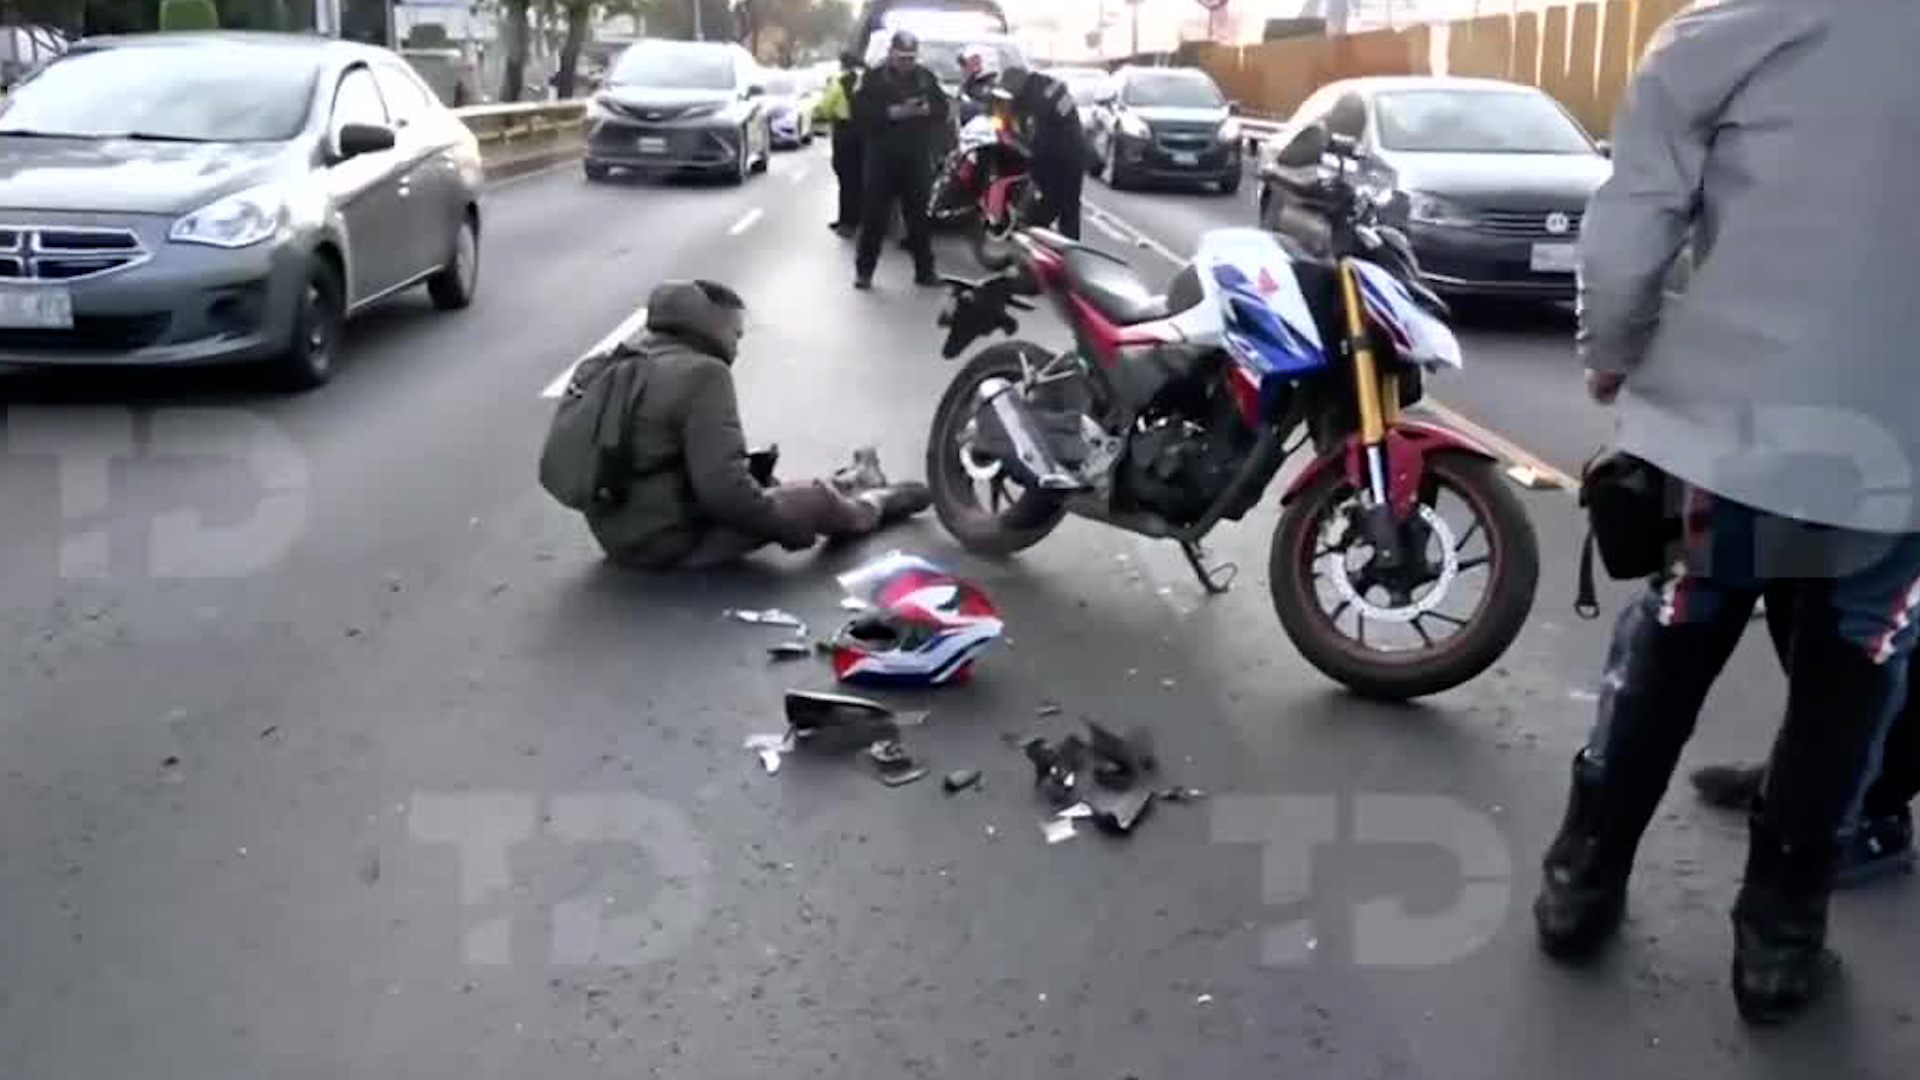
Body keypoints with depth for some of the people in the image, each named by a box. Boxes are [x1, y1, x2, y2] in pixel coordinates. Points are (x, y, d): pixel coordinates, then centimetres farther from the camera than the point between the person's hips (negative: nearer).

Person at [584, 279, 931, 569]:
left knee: (764, 484, 26)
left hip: (621, 533, 9)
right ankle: (872, 505, 34)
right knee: (818, 502, 6)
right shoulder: (702, 372, -19)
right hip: (675, 542, -9)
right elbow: (723, 488, -26)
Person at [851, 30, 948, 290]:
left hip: (918, 158, 3)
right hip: (883, 158, -3)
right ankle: (864, 269, 5)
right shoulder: (874, 78, 0)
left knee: (920, 215, 7)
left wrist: (926, 109, -13)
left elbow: (943, 110, 9)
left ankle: (925, 270, 14)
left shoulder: (927, 78, 10)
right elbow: (860, 112, -10)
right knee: (875, 216, -2)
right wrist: (893, 113, -20)